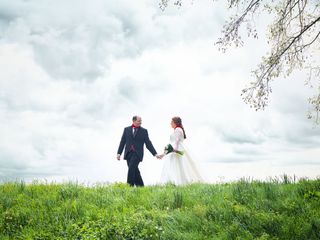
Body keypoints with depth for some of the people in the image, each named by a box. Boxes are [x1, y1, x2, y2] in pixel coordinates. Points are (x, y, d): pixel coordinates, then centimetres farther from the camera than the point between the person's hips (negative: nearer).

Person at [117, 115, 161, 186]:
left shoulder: (144, 131, 7)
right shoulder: (127, 129, 11)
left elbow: (148, 143, 6)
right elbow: (122, 142, 10)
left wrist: (155, 154, -1)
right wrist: (119, 153, 3)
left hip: (137, 153, -2)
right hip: (128, 153, 3)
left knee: (132, 168, -20)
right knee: (134, 170, 2)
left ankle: (130, 185, -17)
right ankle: (140, 185, 14)